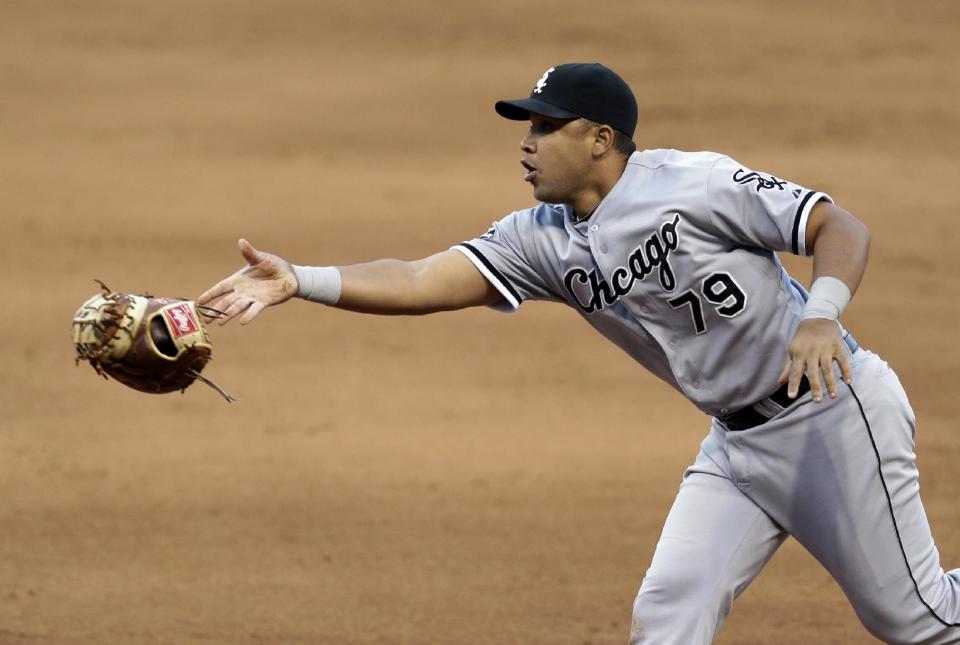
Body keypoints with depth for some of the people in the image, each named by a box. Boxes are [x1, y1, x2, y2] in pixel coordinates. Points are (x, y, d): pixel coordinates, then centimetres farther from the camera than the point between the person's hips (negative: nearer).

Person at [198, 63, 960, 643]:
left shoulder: (695, 184, -19)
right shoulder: (545, 239, 0)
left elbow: (841, 228, -21)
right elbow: (424, 282, -9)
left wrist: (822, 315, -40)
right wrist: (300, 281, -22)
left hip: (831, 412, -7)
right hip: (736, 438, 7)